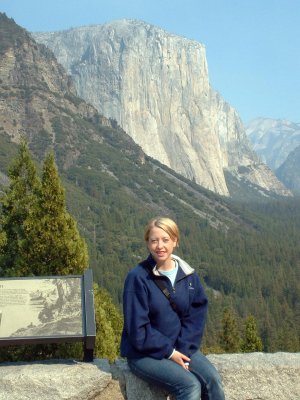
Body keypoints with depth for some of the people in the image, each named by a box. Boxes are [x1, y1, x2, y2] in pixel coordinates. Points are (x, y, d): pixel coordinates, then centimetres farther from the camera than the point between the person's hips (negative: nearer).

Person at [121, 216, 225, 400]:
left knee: (213, 379, -19)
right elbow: (137, 329, -15)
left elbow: (196, 317, 0)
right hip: (144, 353, -5)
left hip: (180, 348, 5)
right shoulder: (138, 278, -15)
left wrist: (183, 350, -13)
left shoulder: (189, 275, 0)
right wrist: (169, 352, -15)